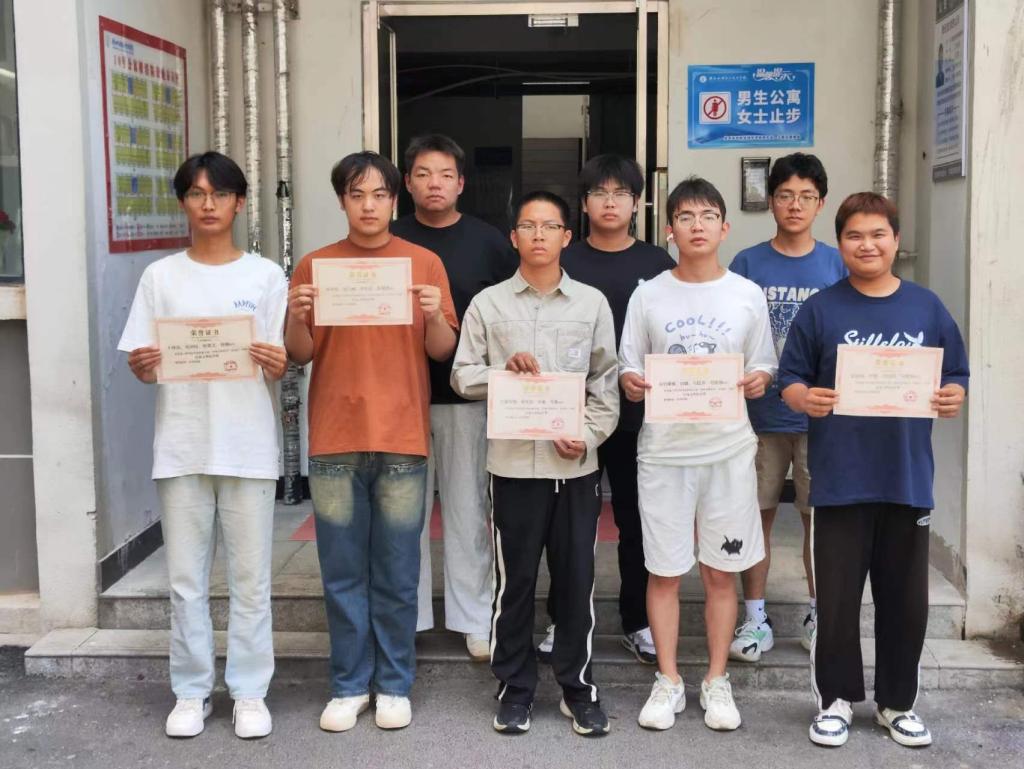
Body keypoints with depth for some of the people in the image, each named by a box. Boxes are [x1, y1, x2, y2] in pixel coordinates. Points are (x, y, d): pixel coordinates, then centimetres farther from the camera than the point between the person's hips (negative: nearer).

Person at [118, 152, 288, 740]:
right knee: (186, 579, 7)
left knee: (250, 578, 4)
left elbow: (281, 365, 4)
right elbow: (145, 365, 6)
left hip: (248, 447, -1)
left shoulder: (266, 276, 4)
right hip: (182, 446, 1)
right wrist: (142, 367, -16)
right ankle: (193, 692, 20)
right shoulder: (161, 277, 7)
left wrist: (277, 364, -19)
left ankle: (250, 692, 16)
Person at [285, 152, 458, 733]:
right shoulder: (316, 265, 6)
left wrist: (435, 316, -16)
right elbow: (300, 355, 7)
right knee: (343, 573, 6)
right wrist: (297, 319, -13)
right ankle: (349, 685, 18)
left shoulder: (424, 263, 4)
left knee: (397, 574, 5)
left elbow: (443, 351, 4)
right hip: (335, 439, 1)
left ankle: (395, 685, 17)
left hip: (402, 439, -1)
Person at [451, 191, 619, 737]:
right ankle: (515, 686, 20)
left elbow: (606, 383, 6)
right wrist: (503, 370, -15)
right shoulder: (487, 303, 4)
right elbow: (462, 377, 3)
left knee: (576, 579, 7)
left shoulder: (593, 303, 6)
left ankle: (577, 686, 21)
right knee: (514, 579, 7)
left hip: (576, 464, 1)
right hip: (513, 462, -1)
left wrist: (589, 435, -7)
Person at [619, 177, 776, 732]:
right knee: (663, 571, 6)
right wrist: (632, 383, -18)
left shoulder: (748, 296, 4)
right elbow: (628, 371, 5)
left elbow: (764, 369, 9)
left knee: (720, 572, 8)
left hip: (728, 449, 0)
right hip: (664, 451, 0)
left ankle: (717, 681, 22)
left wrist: (758, 381, -13)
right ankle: (668, 681, 20)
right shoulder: (648, 296, 3)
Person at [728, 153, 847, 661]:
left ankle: (818, 616, 25)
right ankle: (755, 619, 20)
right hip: (760, 414, 0)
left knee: (820, 517, 9)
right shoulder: (747, 264, 0)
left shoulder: (837, 266, 2)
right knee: (758, 514, 7)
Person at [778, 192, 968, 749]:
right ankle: (835, 699, 23)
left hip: (908, 479, 2)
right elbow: (791, 380, -1)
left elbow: (955, 378, 8)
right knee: (837, 597, 6)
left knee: (906, 598, 11)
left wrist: (953, 398, -14)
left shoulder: (926, 307, 4)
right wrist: (804, 399, -22)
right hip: (840, 480, -2)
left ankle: (897, 702, 28)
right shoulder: (820, 309, -1)